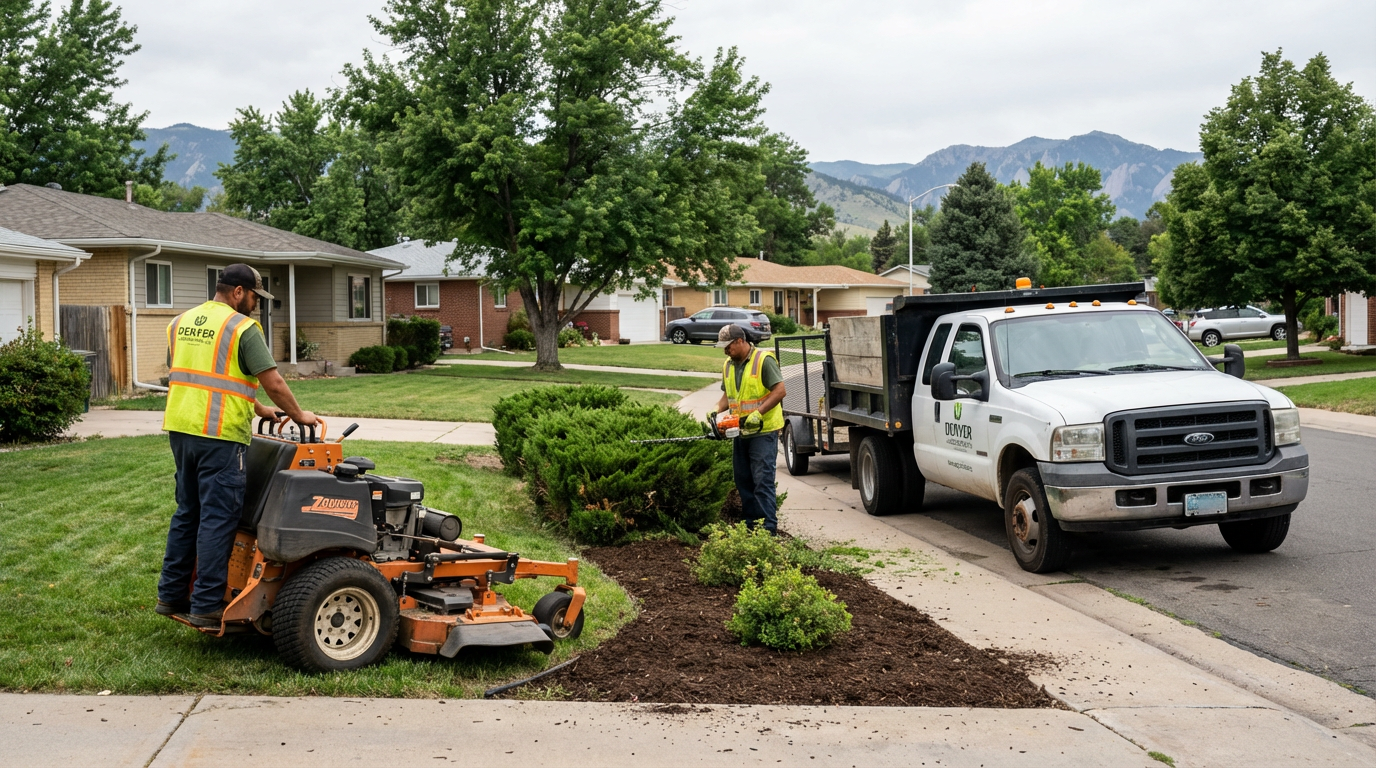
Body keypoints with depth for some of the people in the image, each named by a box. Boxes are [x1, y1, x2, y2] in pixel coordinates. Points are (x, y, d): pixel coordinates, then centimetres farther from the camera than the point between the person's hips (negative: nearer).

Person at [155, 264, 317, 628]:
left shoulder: (180, 323, 15)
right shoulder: (243, 328, -9)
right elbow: (273, 382, -12)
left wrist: (256, 408, 22)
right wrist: (298, 415, 4)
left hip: (180, 428, 8)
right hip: (219, 435, -8)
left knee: (188, 512, 18)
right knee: (217, 519, -2)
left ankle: (171, 595, 23)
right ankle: (206, 605, 1)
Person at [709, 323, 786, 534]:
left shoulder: (764, 360, -13)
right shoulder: (728, 365, 10)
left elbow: (780, 391, -18)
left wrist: (758, 413, -24)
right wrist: (717, 410, -1)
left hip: (763, 431, -8)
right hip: (741, 431, 8)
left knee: (763, 480, -10)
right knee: (743, 480, 11)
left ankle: (769, 527, -9)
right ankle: (750, 523, 21)